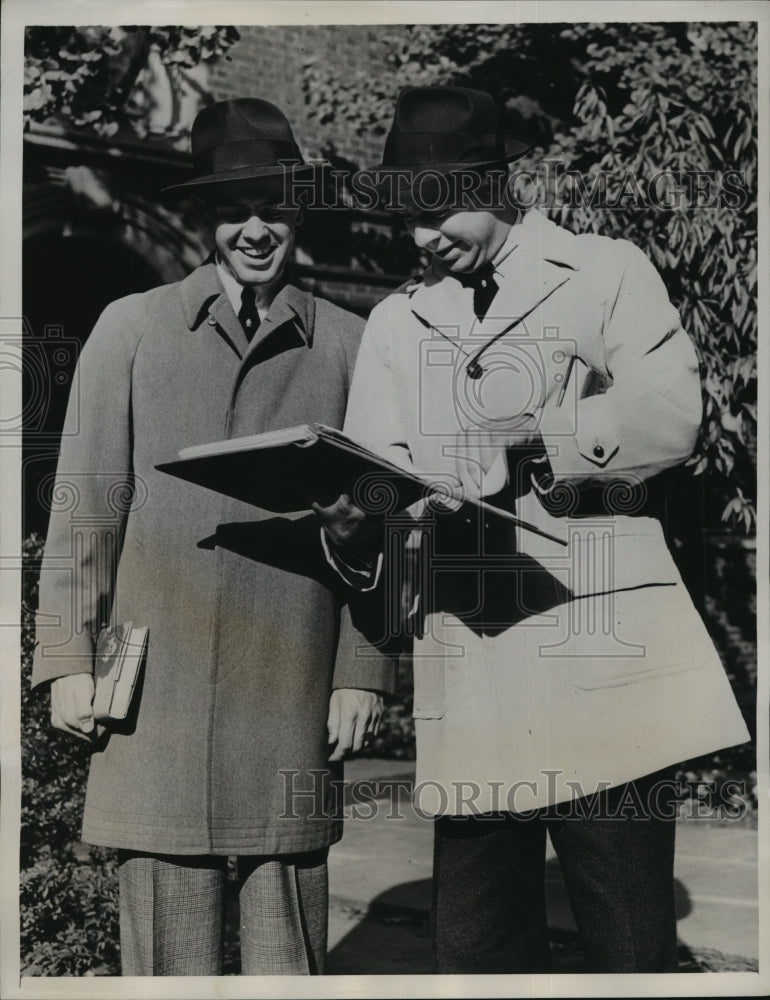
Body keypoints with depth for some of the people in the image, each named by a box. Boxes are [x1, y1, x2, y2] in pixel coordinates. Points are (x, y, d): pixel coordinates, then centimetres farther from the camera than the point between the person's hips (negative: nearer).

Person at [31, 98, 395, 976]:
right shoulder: (131, 328, 7)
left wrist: (362, 673, 4)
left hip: (291, 685, 0)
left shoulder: (347, 345, 7)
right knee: (166, 921, 7)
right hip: (156, 680, 0)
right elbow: (84, 503, 6)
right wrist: (67, 660, 2)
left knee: (289, 924, 8)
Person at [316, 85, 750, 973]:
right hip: (464, 675, 4)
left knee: (630, 946, 5)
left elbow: (669, 412, -9)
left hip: (599, 666, -3)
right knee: (473, 948, 12)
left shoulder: (606, 274, 7)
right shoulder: (395, 323, 18)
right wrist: (352, 528, -13)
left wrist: (532, 443, -20)